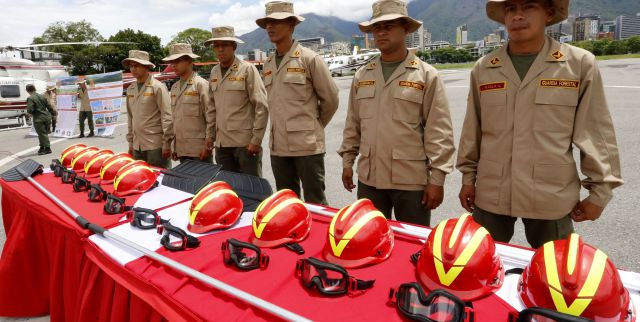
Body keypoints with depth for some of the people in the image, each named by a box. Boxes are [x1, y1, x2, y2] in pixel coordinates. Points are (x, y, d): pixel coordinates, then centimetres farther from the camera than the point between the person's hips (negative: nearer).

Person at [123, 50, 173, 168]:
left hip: (156, 145, -6)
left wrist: (167, 143, -15)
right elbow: (130, 117, 18)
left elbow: (167, 117, -11)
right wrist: (130, 141, 16)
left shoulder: (158, 87, -7)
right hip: (137, 145, 7)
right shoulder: (130, 89, 13)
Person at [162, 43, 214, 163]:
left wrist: (208, 144, -14)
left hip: (199, 150, -7)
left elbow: (211, 117, -10)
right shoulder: (174, 87, 15)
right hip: (181, 150, 7)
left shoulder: (201, 84, -6)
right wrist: (174, 147, 16)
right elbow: (173, 118, 20)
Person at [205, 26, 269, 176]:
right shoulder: (214, 72, 13)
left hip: (245, 143, -6)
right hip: (221, 143, 6)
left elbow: (262, 106, -10)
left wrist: (256, 140, -13)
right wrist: (211, 135, 14)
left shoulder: (248, 69, -5)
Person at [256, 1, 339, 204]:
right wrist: (283, 127, 14)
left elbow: (330, 99, -2)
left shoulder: (309, 59, -6)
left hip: (307, 144, -6)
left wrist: (315, 126, 8)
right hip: (278, 146, 6)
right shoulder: (268, 65, 12)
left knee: (315, 202, 2)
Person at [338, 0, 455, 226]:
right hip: (369, 179, 4)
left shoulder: (427, 75, -5)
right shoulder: (362, 75, 8)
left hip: (412, 181, -4)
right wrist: (347, 161, 12)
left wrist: (437, 179, -10)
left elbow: (439, 132, -7)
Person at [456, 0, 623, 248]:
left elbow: (597, 133, 0)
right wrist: (468, 177, 11)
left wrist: (600, 191, 1)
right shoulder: (483, 69, 2)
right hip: (490, 195, 2)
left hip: (552, 198, -1)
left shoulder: (580, 64, -3)